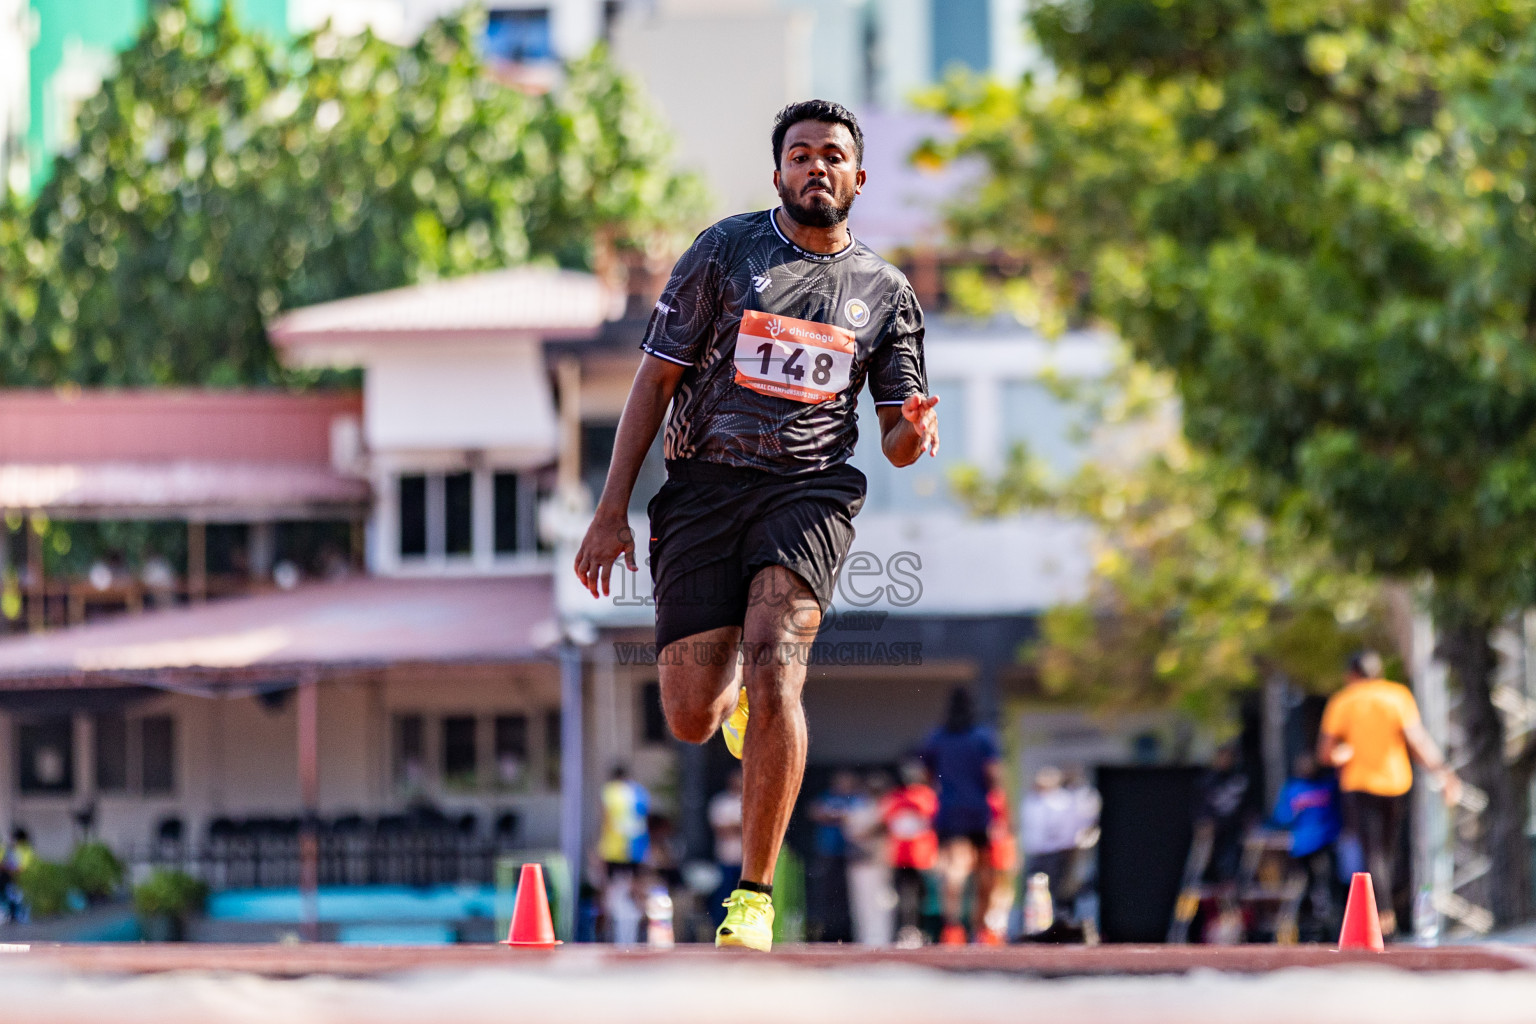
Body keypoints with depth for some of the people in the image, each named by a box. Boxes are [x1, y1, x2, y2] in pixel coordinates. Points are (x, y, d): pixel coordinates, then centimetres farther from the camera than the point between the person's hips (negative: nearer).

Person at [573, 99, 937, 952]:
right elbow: (655, 380, 5)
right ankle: (739, 697, 36)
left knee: (773, 671, -24)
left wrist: (915, 432, -11)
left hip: (808, 490, 0)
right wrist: (611, 511, -2)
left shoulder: (886, 294, 11)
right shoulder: (725, 251, 5)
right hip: (703, 487, 0)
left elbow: (897, 445, 15)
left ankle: (753, 897, -17)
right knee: (690, 719, -5)